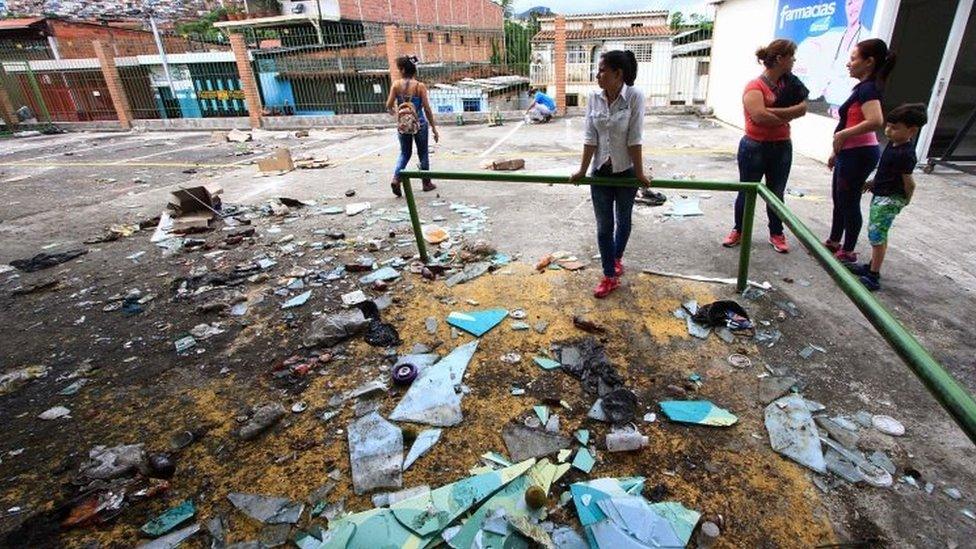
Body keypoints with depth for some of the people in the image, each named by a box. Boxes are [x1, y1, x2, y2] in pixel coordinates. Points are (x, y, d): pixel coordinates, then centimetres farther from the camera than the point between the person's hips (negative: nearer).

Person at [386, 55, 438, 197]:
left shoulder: (396, 85, -5)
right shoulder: (420, 86, -10)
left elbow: (389, 105, -6)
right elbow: (427, 109, -10)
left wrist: (392, 111, 18)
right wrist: (433, 128, -2)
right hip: (419, 124, -2)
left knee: (404, 153, 18)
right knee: (423, 153, 13)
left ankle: (396, 178, -2)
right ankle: (426, 183, 23)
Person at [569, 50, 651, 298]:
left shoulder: (634, 96, -15)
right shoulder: (594, 97, -4)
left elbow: (634, 139, -15)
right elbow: (590, 137, -2)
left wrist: (639, 172, -12)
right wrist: (582, 170, -2)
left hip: (625, 171, -3)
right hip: (601, 171, 3)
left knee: (623, 220, 16)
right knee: (604, 226, 5)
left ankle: (617, 258, 44)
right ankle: (610, 276, 17)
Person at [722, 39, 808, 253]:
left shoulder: (789, 82, 6)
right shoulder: (755, 86, -12)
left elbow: (802, 108, -4)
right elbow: (760, 116, -24)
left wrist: (774, 111, -18)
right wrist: (786, 117, -8)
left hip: (781, 148, 5)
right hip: (754, 148, -5)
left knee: (776, 193, 13)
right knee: (747, 192, 7)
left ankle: (776, 234, 26)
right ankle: (738, 231, 23)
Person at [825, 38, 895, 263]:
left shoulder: (868, 88, -16)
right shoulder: (864, 87, 14)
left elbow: (876, 121, -31)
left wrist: (843, 134, -21)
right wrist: (837, 152, 22)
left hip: (859, 155, -10)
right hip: (850, 154, 10)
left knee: (849, 202, -1)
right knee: (839, 199, 18)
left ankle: (847, 252, 10)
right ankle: (834, 242, 32)